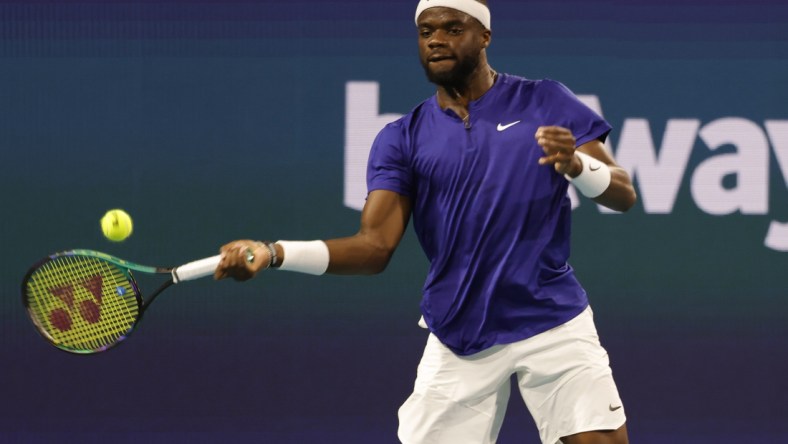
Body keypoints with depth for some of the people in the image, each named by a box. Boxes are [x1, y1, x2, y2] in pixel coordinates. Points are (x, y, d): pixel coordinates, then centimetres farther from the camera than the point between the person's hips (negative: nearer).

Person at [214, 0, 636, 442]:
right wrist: (274, 253, -20)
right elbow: (375, 246, -6)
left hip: (554, 322, -1)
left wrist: (576, 164, -25)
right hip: (459, 341, 1)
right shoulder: (402, 139, 4)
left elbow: (624, 194, -2)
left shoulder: (546, 103, 2)